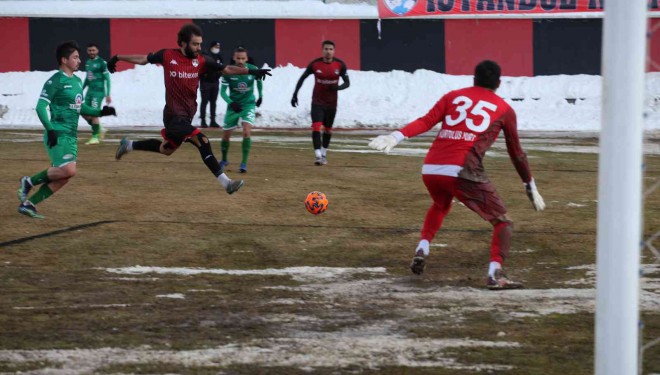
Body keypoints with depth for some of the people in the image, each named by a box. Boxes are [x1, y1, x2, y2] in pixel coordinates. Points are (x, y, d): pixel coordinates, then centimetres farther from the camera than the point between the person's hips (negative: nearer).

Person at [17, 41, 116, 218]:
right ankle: (29, 181, -3)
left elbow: (80, 107, 25)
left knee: (64, 176, 4)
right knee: (68, 170, -22)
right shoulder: (55, 81, -10)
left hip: (71, 136, 9)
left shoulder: (77, 81, 16)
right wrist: (50, 130, -24)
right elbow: (41, 107, -15)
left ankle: (29, 204, 11)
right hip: (58, 135, -9)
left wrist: (100, 112, 11)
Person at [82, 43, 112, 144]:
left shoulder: (101, 63, -9)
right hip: (90, 91, 8)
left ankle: (95, 137, -1)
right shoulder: (88, 62, 13)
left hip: (98, 91, -8)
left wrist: (108, 94, -12)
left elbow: (107, 79, -9)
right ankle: (99, 129, 24)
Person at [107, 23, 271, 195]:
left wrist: (251, 71, -13)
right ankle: (226, 183, -19)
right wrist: (118, 58, 14)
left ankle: (129, 145, 44)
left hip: (187, 115, 6)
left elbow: (227, 69, -2)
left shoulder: (201, 61, -1)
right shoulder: (167, 56, -8)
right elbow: (143, 59, 6)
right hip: (174, 115, -6)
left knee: (166, 149, 23)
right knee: (202, 141, -19)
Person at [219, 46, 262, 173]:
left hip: (248, 104, -1)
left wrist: (260, 96, 18)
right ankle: (224, 160, 33)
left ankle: (244, 163, -13)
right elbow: (223, 91, -12)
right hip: (234, 105, 1)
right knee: (226, 135, 8)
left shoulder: (253, 70, -13)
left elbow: (259, 81, 10)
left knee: (246, 132, -21)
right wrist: (230, 102, -28)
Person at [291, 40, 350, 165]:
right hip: (317, 102, -2)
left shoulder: (340, 65, -7)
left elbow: (347, 83, -1)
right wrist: (295, 94, -1)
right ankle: (318, 156, -22)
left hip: (331, 103, 2)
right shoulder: (315, 64, -10)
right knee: (316, 127, -18)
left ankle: (324, 154, 33)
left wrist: (338, 87, -23)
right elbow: (302, 78, 4)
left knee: (328, 129, 14)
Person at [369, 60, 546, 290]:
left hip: (430, 169, 4)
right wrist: (530, 186, 28)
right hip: (463, 172, -4)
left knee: (440, 205, 37)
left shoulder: (453, 96, 20)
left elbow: (426, 121, 3)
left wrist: (397, 136, -6)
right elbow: (516, 153, 18)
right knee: (502, 221, 4)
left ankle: (422, 249, 18)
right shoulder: (504, 110, 14)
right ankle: (495, 273, -17)